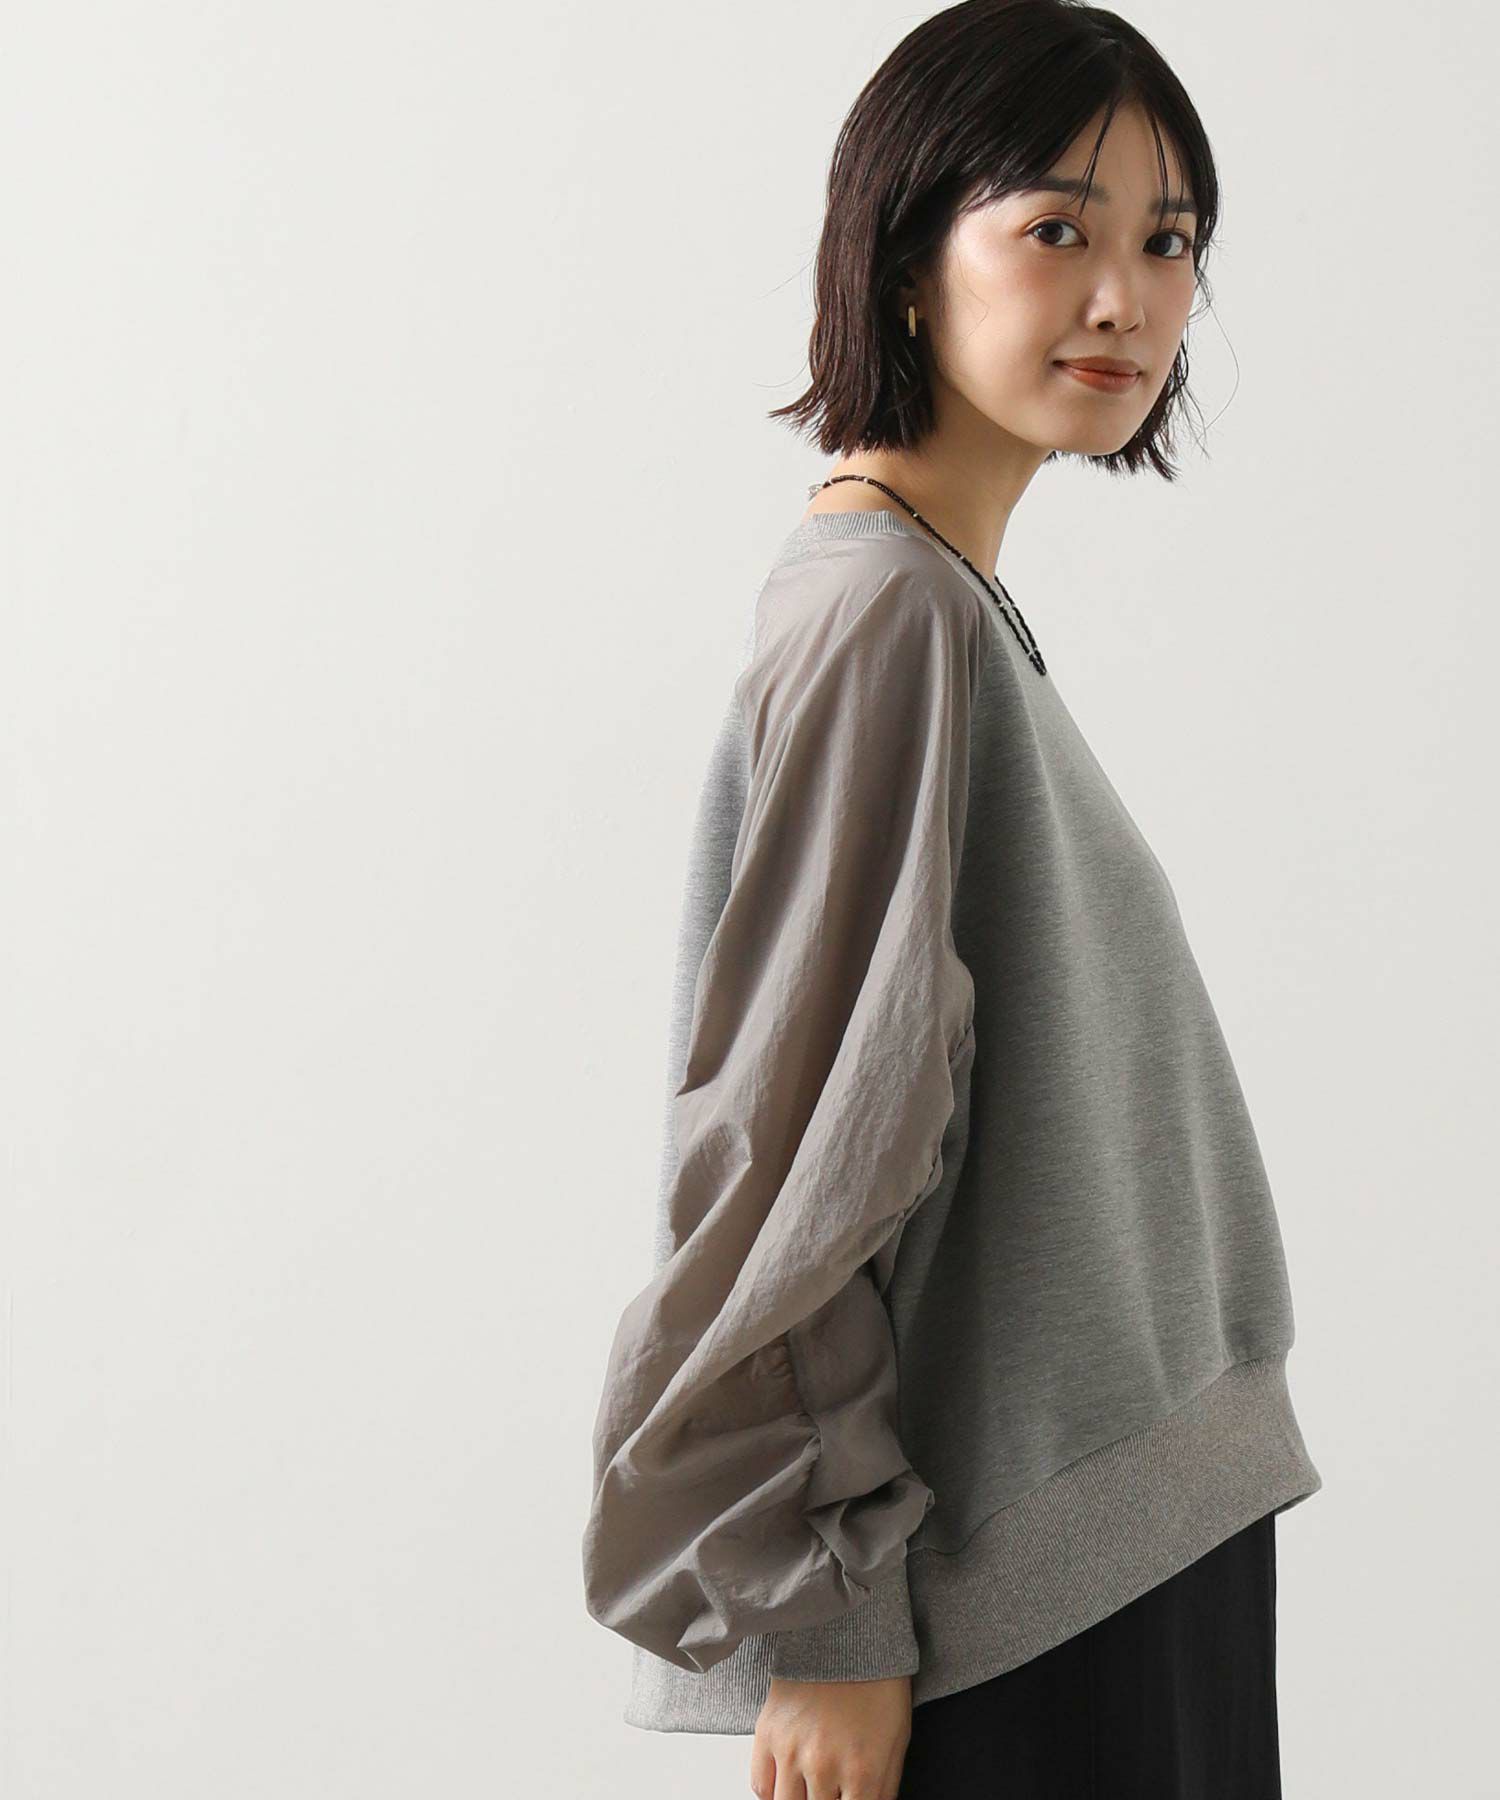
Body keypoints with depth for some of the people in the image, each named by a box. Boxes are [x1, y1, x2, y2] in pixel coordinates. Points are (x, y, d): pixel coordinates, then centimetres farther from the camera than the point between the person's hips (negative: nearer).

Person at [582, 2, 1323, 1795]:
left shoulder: (955, 602, 11)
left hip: (1114, 1520, 9)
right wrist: (827, 1623, -19)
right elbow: (795, 1150, -21)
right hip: (1001, 1593, -9)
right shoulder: (888, 613, -18)